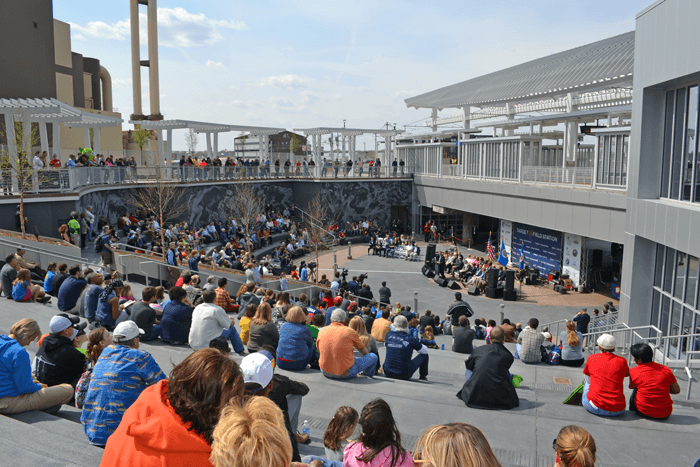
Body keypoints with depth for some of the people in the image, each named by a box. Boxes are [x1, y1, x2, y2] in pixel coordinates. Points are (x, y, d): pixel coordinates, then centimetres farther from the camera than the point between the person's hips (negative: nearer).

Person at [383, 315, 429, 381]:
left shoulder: (389, 335, -1)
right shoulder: (411, 339, -9)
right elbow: (425, 350, 6)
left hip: (388, 373, 3)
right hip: (404, 375, -3)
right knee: (424, 355, 14)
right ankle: (423, 377, 29)